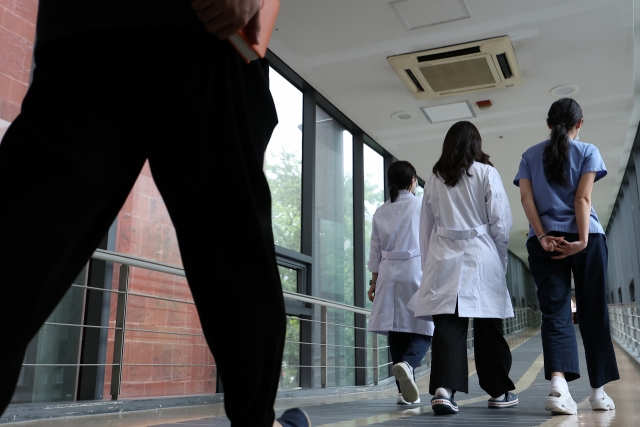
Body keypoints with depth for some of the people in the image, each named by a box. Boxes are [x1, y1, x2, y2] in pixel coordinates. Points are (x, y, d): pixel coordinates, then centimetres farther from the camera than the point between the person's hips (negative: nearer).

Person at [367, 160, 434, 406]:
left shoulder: (381, 212, 10)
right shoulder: (423, 205, 0)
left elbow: (375, 250, 11)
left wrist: (374, 281, 18)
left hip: (389, 273, 4)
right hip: (417, 269, -3)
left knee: (396, 331, 7)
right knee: (424, 329, 0)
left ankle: (405, 390, 8)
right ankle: (407, 364, -29)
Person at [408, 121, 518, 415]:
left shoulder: (434, 179, 10)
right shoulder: (486, 173, 1)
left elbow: (425, 228, 10)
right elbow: (500, 222, -2)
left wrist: (429, 264, 16)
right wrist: (501, 259, 9)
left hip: (444, 259, 2)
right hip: (480, 258, -2)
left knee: (447, 326, -2)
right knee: (488, 328, 8)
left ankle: (443, 388, -17)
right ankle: (499, 392, 20)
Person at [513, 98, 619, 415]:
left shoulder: (530, 156, 14)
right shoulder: (588, 151, 7)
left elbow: (526, 197, 0)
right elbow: (583, 198, -6)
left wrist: (542, 237, -6)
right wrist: (582, 241, -13)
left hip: (544, 240, 2)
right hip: (585, 237, -1)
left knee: (554, 312, -3)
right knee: (593, 313, 7)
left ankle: (558, 384, -22)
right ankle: (598, 391, 13)